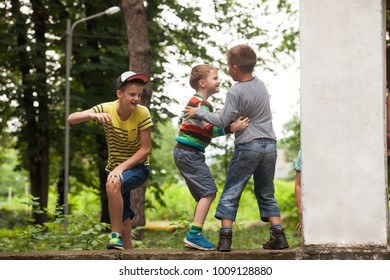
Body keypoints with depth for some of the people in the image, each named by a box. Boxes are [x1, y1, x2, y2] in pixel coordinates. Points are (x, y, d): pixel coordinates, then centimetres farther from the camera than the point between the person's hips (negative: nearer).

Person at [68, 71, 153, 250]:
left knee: (113, 183, -34)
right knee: (123, 219, 10)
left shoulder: (142, 113, -20)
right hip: (116, 169, 4)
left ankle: (116, 236, -25)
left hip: (137, 168, -4)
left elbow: (145, 149, -18)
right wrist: (92, 115, -43)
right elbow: (71, 119, -23)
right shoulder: (106, 109, -15)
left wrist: (121, 168, -26)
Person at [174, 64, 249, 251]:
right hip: (188, 153, -11)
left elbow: (210, 128, 17)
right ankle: (194, 235, -20)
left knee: (204, 195, 13)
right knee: (209, 192, -15)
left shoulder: (202, 103, 19)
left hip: (186, 154, 11)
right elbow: (211, 130, -24)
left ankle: (194, 236, 11)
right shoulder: (198, 103, -15)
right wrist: (232, 128, -33)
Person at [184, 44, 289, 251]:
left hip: (248, 146, -6)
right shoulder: (261, 85, 10)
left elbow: (222, 121, -9)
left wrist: (199, 113, 2)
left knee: (231, 192, 2)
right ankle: (278, 235, 5)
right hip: (269, 144, 6)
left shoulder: (235, 92, -11)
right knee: (266, 194, 14)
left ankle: (225, 237, -6)